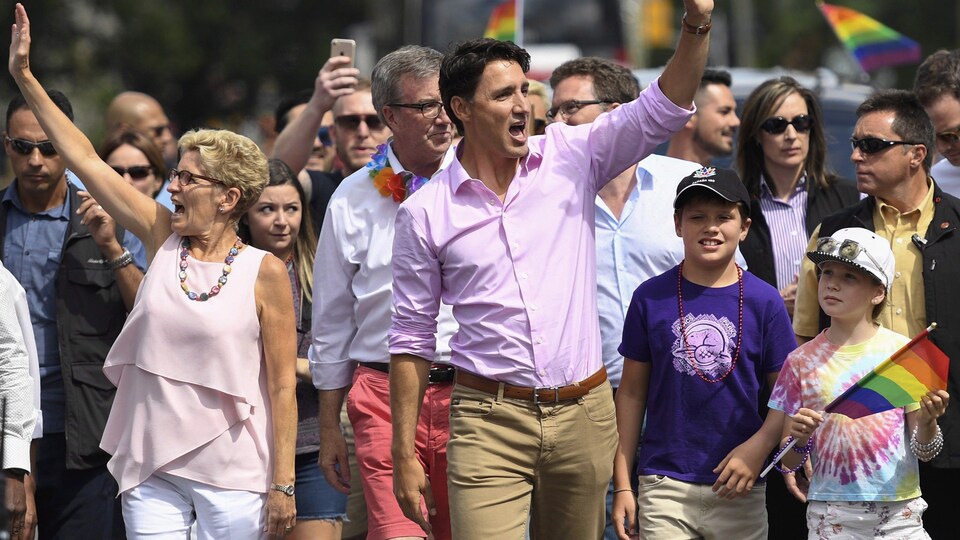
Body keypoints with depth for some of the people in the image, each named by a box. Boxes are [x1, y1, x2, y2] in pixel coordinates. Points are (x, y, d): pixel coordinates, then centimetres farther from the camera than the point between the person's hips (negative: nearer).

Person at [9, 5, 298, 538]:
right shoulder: (164, 239, 6)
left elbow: (283, 386, -4)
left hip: (232, 474, -4)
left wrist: (283, 484, -8)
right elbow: (86, 160, 8)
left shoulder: (265, 272, -4)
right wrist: (25, 76, 8)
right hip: (152, 468, 4)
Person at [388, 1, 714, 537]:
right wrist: (405, 456, 1)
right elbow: (412, 340, 4)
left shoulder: (570, 158, 4)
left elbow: (663, 108, -1)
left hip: (584, 414, 2)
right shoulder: (425, 213, 0)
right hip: (489, 423, -2)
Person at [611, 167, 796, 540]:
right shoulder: (651, 298, 2)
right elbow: (632, 393, 6)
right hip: (664, 484, 0)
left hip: (738, 489, 1)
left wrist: (757, 447, -13)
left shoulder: (764, 301, 2)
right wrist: (622, 484, 4)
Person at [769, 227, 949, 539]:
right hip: (830, 513, 1)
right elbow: (788, 463, 5)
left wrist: (927, 422, -19)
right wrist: (798, 440, -16)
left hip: (898, 514, -1)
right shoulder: (802, 361, 3)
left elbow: (925, 452, 1)